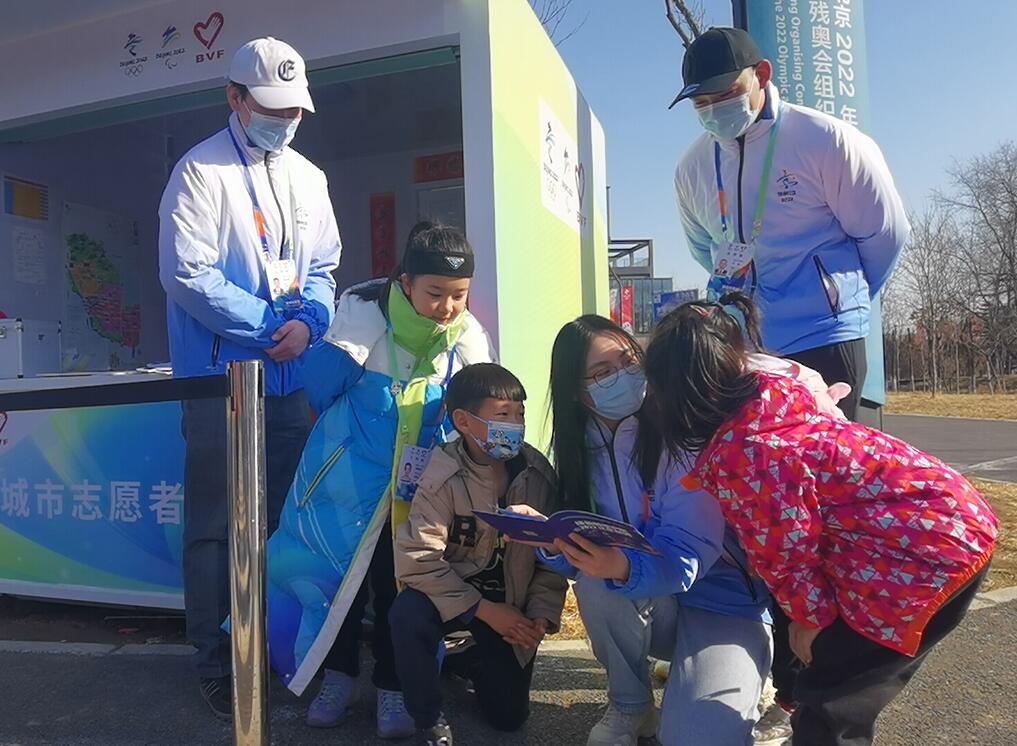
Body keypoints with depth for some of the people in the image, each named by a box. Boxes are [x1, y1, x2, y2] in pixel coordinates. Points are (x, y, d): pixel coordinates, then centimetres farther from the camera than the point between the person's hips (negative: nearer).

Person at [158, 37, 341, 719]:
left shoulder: (307, 177, 14)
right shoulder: (201, 170, -5)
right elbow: (187, 272, -14)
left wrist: (308, 321, -7)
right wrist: (272, 324, -14)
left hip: (292, 379, 6)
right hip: (222, 378, -6)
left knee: (286, 520, 13)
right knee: (217, 527, 2)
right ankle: (217, 664, 17)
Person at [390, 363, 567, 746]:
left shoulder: (537, 474, -12)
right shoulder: (443, 478, -22)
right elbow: (416, 558, -26)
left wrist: (542, 615, -15)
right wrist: (484, 609, -25)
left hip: (511, 601, 3)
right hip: (451, 595, -2)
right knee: (408, 613, -35)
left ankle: (473, 662, 35)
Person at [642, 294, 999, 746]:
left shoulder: (738, 456, -21)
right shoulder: (778, 391, 1)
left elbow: (786, 549, -10)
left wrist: (809, 617, 4)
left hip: (925, 552, -9)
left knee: (830, 698, 1)